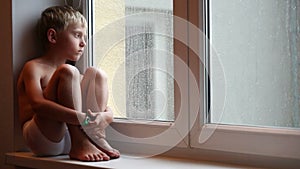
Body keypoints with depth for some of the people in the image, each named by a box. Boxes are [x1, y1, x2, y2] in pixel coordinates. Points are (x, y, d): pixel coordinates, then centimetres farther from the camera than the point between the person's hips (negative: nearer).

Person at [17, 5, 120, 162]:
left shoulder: (72, 76, 24)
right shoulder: (34, 67, 2)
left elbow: (108, 112, 14)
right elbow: (37, 104, -20)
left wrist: (104, 117, -13)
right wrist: (80, 118, -32)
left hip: (67, 139, 6)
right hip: (42, 139, -6)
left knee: (96, 74, 1)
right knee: (68, 72, -21)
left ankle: (98, 139, -13)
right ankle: (80, 144, -26)